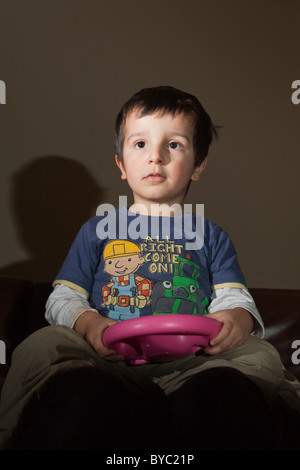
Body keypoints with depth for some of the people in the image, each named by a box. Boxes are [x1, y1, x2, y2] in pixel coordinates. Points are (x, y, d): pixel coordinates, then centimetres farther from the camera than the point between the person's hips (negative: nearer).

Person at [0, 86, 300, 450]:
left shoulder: (211, 237, 26)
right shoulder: (97, 230, 24)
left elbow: (234, 297, 14)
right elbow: (63, 297, 17)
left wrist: (237, 318, -13)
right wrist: (87, 323, -8)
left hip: (191, 364, 0)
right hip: (108, 362, 1)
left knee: (259, 355, -33)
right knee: (44, 344, -32)